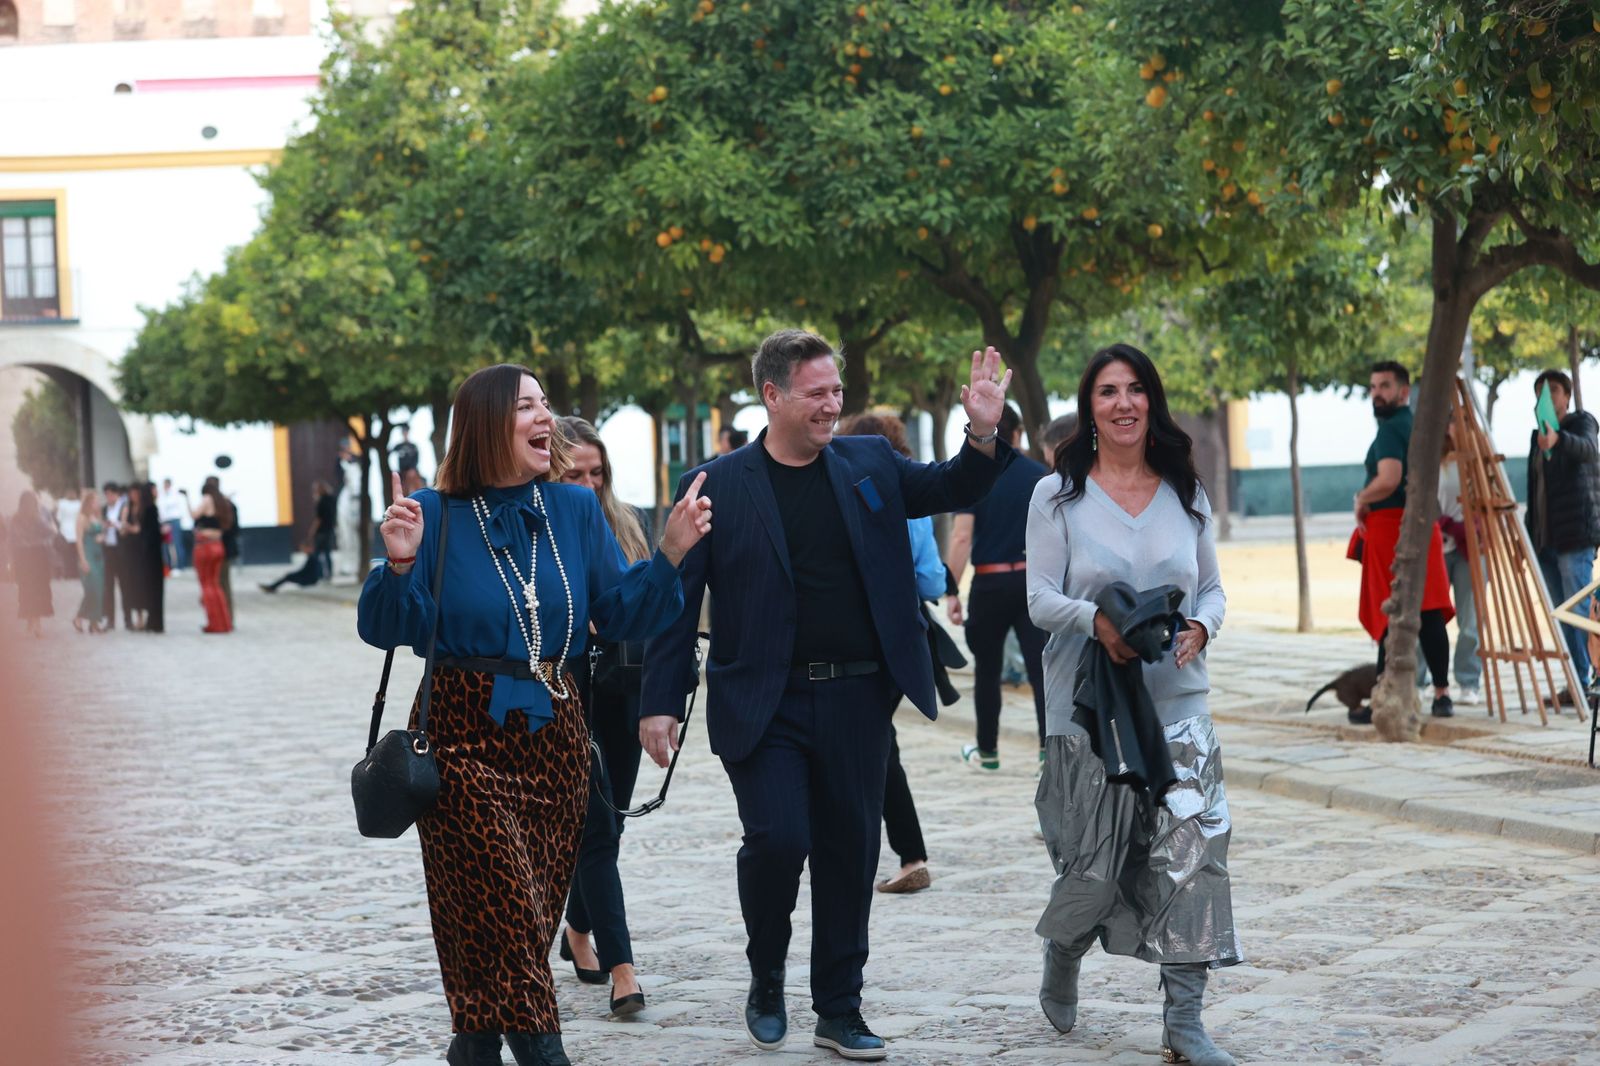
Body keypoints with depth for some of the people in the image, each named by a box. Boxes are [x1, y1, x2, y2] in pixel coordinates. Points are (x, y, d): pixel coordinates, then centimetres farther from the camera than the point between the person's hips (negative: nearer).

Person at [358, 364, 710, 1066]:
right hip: (465, 737, -4)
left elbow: (622, 616, 4)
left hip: (555, 736, 4)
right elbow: (385, 630, -8)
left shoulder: (576, 511, 7)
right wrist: (400, 566, -26)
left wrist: (670, 555, -9)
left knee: (538, 907, 6)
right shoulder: (435, 516, -5)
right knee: (503, 906, -10)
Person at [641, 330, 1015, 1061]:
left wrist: (983, 437, -8)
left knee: (850, 852, 8)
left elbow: (951, 489, 14)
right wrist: (661, 703, -7)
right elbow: (676, 599, -2)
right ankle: (766, 983, 14)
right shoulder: (716, 486, -3)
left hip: (856, 700, 4)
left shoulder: (869, 465, 8)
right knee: (777, 840, -13)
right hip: (763, 706, -4)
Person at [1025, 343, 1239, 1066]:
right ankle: (1061, 960, 38)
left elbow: (1211, 587, 13)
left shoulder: (1185, 494, 9)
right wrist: (1096, 620, -25)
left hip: (1177, 702, 2)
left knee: (1189, 850, -9)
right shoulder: (1057, 496, 0)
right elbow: (1039, 598, -5)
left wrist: (1200, 627, -10)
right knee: (1093, 864, 3)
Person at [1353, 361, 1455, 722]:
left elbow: (1388, 481, -26)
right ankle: (1442, 694, 8)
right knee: (1429, 613, 7)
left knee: (1390, 616, -7)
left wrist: (1361, 500, -8)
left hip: (1391, 525, -9)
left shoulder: (1390, 429, -12)